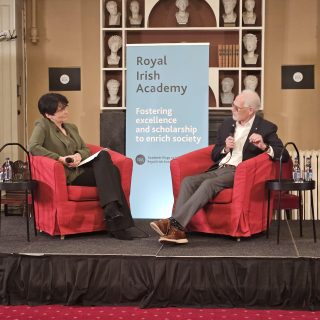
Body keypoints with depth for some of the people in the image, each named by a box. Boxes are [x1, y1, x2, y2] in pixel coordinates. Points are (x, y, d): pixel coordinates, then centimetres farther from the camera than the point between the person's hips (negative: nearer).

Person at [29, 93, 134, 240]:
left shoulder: (71, 127, 25)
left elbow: (86, 150, 22)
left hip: (82, 168, 6)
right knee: (108, 173, -25)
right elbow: (33, 147, -16)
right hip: (68, 175, -6)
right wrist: (60, 158, -20)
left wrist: (79, 155, -3)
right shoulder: (42, 126, 3)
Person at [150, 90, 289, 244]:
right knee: (187, 181, -21)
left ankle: (175, 223, -38)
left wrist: (263, 146, -24)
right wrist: (225, 148, 0)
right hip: (218, 170, 6)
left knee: (209, 184, -32)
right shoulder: (227, 124, 19)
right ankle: (177, 229, -33)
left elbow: (284, 155, -7)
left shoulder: (266, 128, 2)